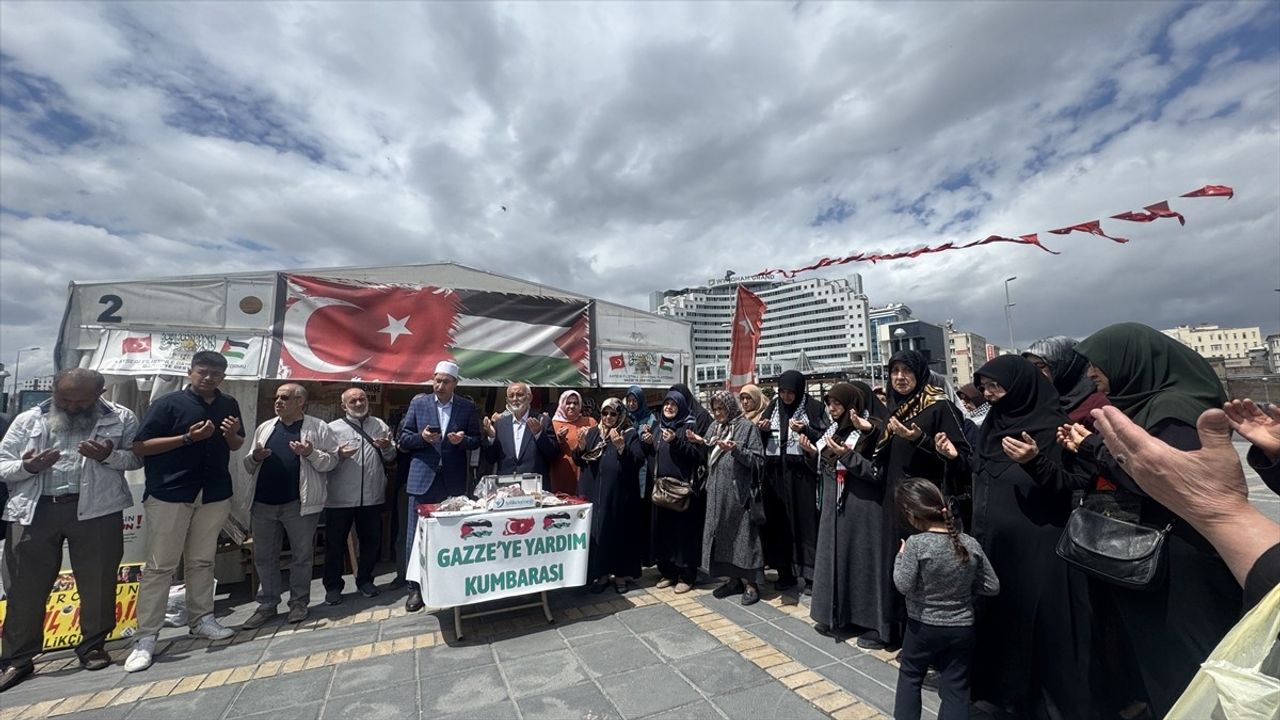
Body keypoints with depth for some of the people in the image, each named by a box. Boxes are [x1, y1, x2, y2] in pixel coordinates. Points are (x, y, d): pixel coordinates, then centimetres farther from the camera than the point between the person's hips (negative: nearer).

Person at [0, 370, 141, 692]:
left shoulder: (121, 418, 2)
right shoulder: (28, 420, 8)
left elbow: (137, 457, 1)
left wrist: (109, 455, -18)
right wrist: (27, 466, -13)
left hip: (95, 509, -2)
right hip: (34, 511, 2)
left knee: (97, 582, 5)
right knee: (26, 587, 8)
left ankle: (93, 646, 22)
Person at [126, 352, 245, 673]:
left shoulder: (229, 405, 8)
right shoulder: (168, 403, -6)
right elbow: (140, 446, -9)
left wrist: (232, 434, -6)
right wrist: (188, 437, -20)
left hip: (214, 494, 4)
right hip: (169, 494, -4)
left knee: (202, 561, 13)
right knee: (160, 566, 0)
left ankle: (201, 619, 24)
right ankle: (145, 637, 10)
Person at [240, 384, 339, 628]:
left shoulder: (318, 427, -2)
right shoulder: (264, 428, 13)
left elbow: (332, 460, -5)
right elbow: (249, 466, 17)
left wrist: (311, 454, -22)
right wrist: (255, 457, -5)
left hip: (299, 504, -4)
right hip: (263, 503, 5)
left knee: (301, 555, 6)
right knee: (264, 557, 13)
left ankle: (299, 602, 20)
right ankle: (267, 605, 27)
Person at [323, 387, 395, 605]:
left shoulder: (379, 426, 8)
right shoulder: (332, 428, 1)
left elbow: (390, 457, 8)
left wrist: (387, 447, -13)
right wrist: (338, 456, -21)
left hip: (372, 497, 2)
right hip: (340, 498, -2)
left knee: (371, 541, 13)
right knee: (335, 543, 9)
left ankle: (365, 580, 30)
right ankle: (333, 586, 26)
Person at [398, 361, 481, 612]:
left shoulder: (468, 407, 2)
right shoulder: (418, 403, 3)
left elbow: (476, 440, 6)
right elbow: (403, 439, 4)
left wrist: (462, 440, -15)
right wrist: (422, 437, -16)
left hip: (454, 481, 0)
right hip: (422, 479, 0)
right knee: (416, 536, 7)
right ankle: (415, 588, 22)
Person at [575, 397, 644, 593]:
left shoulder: (629, 435, -2)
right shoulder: (592, 433, 9)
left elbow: (639, 461, -13)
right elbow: (578, 460, 8)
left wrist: (621, 447, -26)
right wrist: (581, 447, -12)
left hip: (620, 495, -3)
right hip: (594, 493, 3)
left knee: (619, 533, 6)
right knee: (597, 533, 7)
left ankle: (621, 575, 22)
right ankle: (601, 574, 23)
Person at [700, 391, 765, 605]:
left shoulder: (747, 427, -5)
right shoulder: (713, 427, 13)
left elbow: (758, 459, -10)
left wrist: (736, 449, -22)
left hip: (739, 491, -6)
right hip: (717, 491, 6)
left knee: (742, 533, -1)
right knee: (721, 533, 10)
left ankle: (750, 583, 13)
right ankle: (734, 579, 24)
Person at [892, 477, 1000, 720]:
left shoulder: (916, 544, -24)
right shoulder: (971, 544, -8)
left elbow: (903, 585, -20)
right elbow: (992, 586, 1)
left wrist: (900, 557, -6)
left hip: (923, 627, -3)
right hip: (962, 629, 3)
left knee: (909, 677, 20)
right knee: (956, 688, 15)